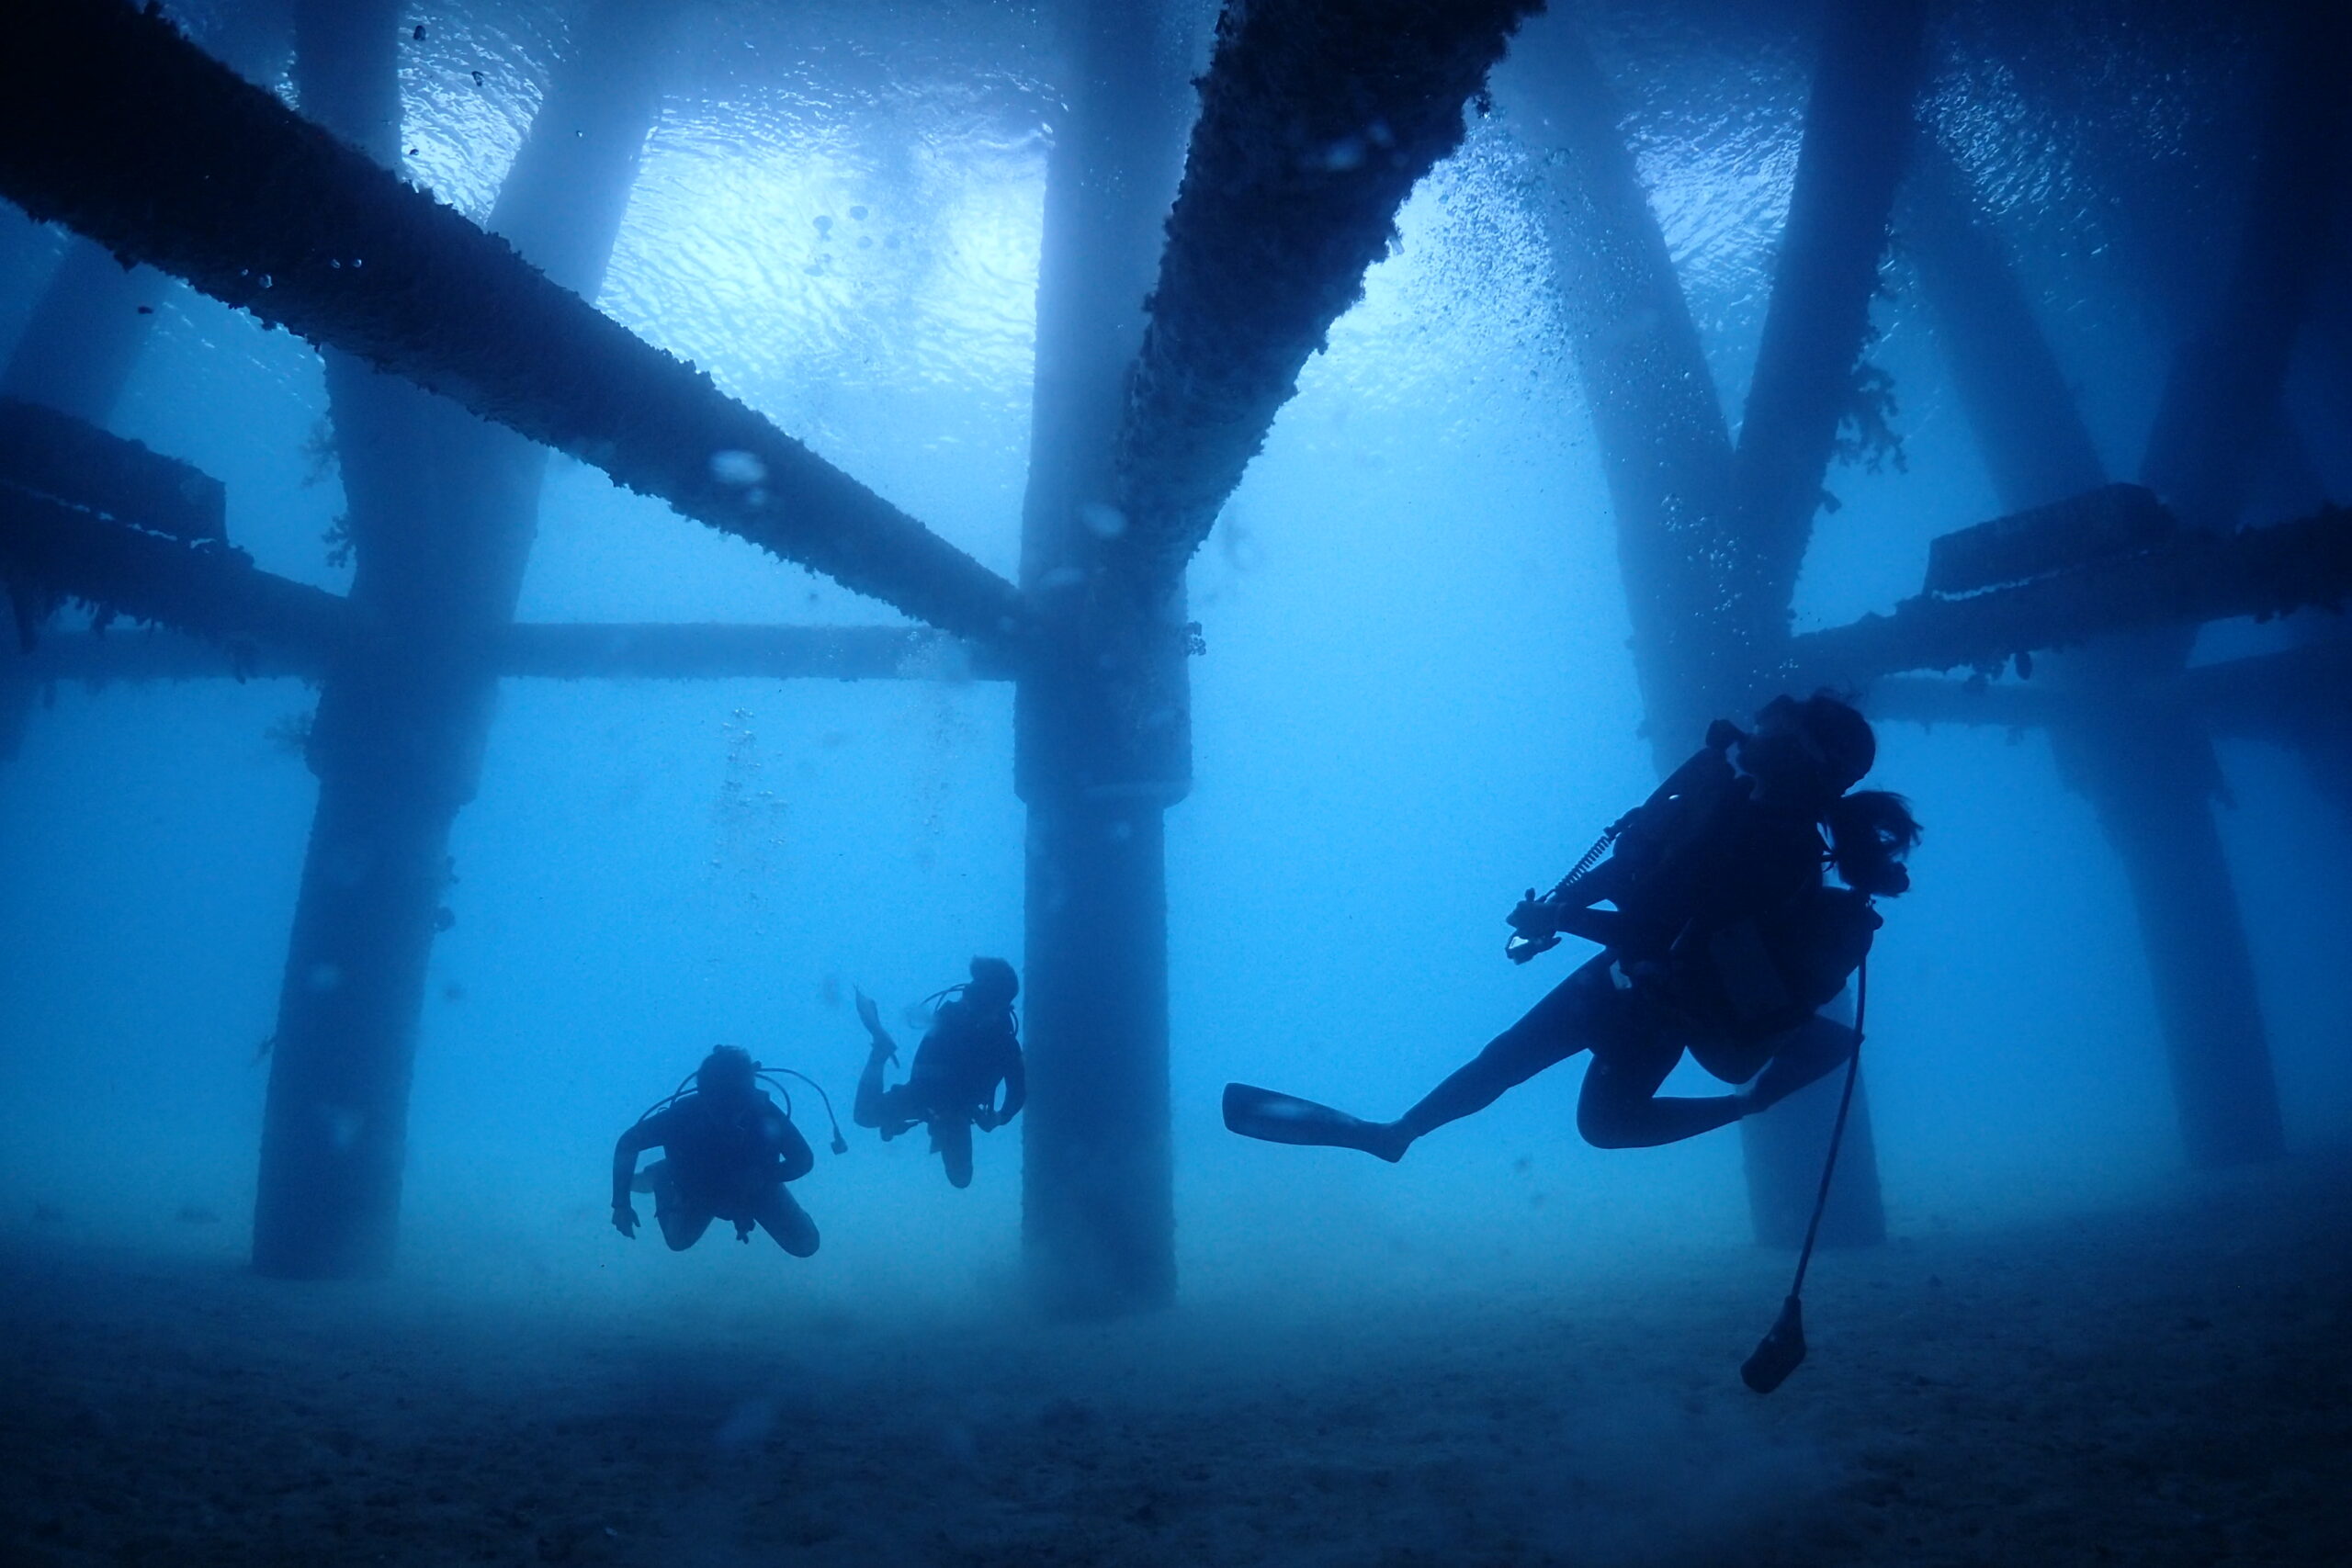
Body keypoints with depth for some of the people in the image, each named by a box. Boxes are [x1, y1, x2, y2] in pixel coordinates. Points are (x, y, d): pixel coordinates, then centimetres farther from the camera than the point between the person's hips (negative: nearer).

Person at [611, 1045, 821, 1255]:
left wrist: (763, 1176, -40)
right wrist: (621, 1204, -25)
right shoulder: (683, 1112, -37)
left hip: (755, 1187, 0)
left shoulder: (764, 1112, -38)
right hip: (701, 1188, 0)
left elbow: (804, 1159, -26)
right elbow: (628, 1143, -21)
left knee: (804, 1245, -4)